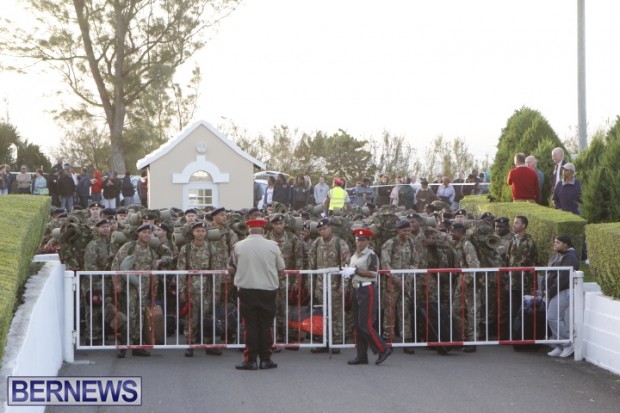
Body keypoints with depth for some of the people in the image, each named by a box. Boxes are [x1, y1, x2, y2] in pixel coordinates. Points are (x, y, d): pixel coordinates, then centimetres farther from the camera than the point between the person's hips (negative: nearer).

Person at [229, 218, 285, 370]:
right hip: (268, 289, 0)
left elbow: (231, 269, 5)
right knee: (266, 325, 8)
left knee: (250, 325, 4)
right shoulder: (272, 246, -3)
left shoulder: (239, 246, -3)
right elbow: (281, 270, 4)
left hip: (246, 290, 0)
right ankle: (265, 359, 10)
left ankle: (250, 360, 3)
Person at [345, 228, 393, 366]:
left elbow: (373, 273, -19)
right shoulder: (354, 255, 16)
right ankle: (361, 356, 12)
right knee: (357, 325, 8)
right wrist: (348, 272, 6)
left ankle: (383, 349, -1)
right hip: (356, 290, 9)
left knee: (365, 324, -12)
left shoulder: (371, 255, -10)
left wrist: (356, 270, -20)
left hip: (367, 291, -9)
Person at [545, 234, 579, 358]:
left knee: (553, 318, -15)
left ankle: (568, 344, -7)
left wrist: (550, 291, -16)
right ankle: (559, 347, 13)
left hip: (562, 292, -10)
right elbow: (548, 275, 20)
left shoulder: (569, 257, -13)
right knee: (556, 319, 8)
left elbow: (563, 278, -21)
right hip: (552, 293, 10)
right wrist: (545, 290, 5)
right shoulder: (556, 257, 18)